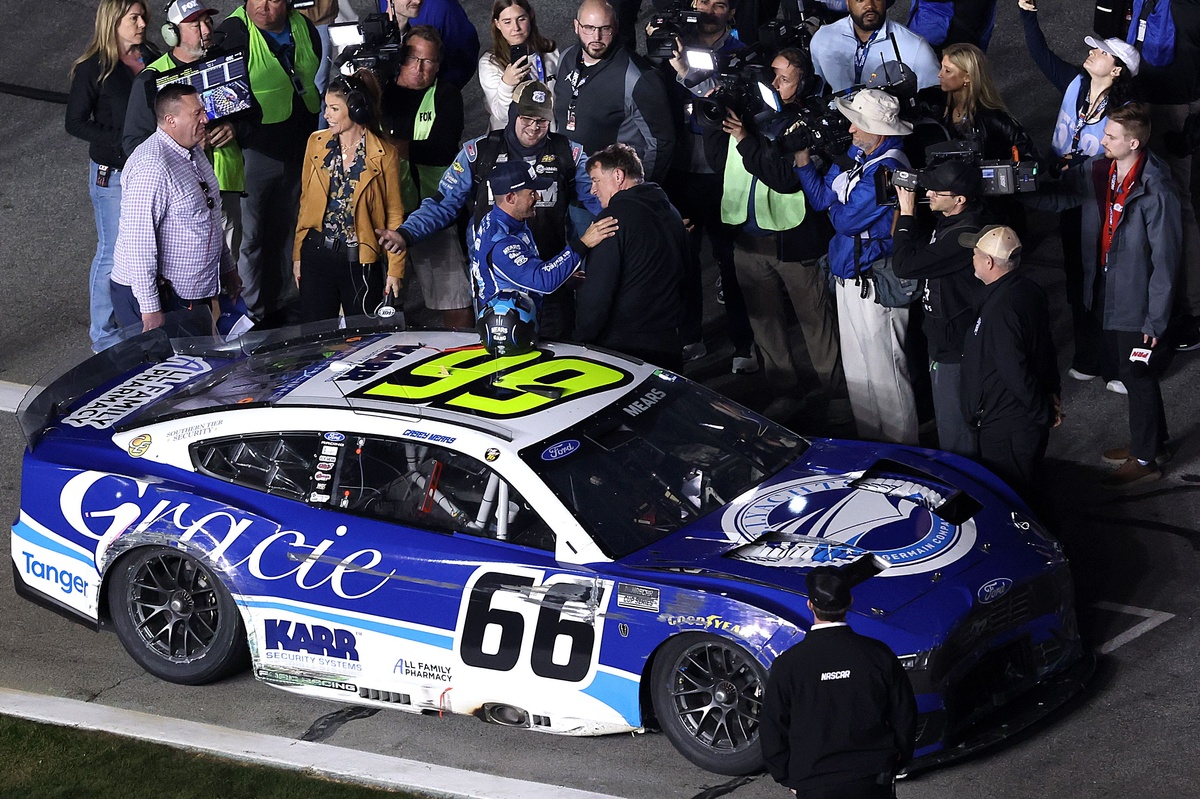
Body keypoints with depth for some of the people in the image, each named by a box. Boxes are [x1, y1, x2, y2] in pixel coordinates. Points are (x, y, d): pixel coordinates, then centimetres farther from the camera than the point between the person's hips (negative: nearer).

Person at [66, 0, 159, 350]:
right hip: (113, 174, -5)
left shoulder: (153, 59, 7)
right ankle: (103, 335, 12)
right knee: (113, 253, 1)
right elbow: (75, 123, -9)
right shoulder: (92, 69, -10)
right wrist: (122, 143, -19)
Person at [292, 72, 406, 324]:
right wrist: (298, 255, 8)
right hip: (316, 255, 3)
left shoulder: (383, 154, -6)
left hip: (360, 262, -3)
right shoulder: (316, 143, 5)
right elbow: (306, 201, 11)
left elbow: (394, 213, -2)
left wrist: (395, 269, -6)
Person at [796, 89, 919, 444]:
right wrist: (803, 160, -2)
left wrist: (835, 209, -2)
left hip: (873, 285, -10)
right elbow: (822, 197, 10)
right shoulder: (856, 155, 6)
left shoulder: (887, 168, -23)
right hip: (847, 277, 10)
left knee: (883, 372, 0)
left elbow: (847, 220, -24)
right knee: (856, 370, 20)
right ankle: (869, 443, 32)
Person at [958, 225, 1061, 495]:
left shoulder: (1000, 310, -28)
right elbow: (1046, 348, 13)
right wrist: (1052, 393, 16)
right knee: (1021, 494, 22)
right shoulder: (1029, 290, 3)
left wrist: (1042, 412, -14)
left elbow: (1015, 372, -26)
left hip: (1006, 428, -10)